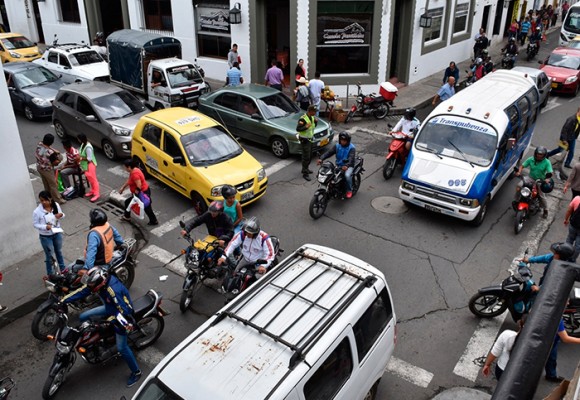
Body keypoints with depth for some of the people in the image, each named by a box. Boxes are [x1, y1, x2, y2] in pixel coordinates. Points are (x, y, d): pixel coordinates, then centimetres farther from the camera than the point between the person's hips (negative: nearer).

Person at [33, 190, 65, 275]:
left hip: (57, 233, 4)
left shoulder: (56, 205, -13)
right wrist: (45, 227, -30)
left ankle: (63, 269, 46)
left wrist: (61, 215, -22)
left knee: (59, 251, 25)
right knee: (49, 255, 11)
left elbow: (61, 215, 2)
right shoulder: (37, 211, -23)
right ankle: (50, 274, 31)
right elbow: (35, 224, -13)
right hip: (45, 236, -4)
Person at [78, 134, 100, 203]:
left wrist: (80, 158, -21)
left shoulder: (88, 147, -29)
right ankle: (92, 191, 35)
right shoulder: (83, 144, 1)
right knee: (89, 179, 21)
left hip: (90, 165, -10)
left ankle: (96, 194, 9)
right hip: (85, 165, 10)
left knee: (93, 179, 0)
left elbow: (89, 159, -27)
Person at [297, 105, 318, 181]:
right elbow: (297, 129, -22)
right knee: (306, 157, -6)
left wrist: (316, 122, -3)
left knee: (310, 156, 19)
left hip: (310, 139, 9)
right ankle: (305, 173, 1)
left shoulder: (312, 117, 5)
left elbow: (314, 126, 18)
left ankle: (305, 168, 37)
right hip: (304, 140, -9)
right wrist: (306, 127, -33)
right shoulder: (303, 119, -23)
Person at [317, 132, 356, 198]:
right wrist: (321, 158, -30)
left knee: (347, 175, -33)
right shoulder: (337, 146, 1)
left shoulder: (351, 148, -13)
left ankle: (349, 190, -7)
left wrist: (347, 165, -51)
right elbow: (329, 152, -12)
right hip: (338, 165, 5)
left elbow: (351, 158, -30)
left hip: (348, 166, -4)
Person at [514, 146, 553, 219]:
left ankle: (545, 210, 17)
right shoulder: (531, 159, -7)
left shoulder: (547, 162, -13)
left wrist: (548, 179, -39)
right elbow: (522, 166, -3)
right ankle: (515, 200, -7)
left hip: (541, 180, -2)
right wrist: (519, 172, -23)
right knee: (519, 186, -23)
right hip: (531, 178, 2)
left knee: (542, 196, -6)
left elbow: (550, 172, -19)